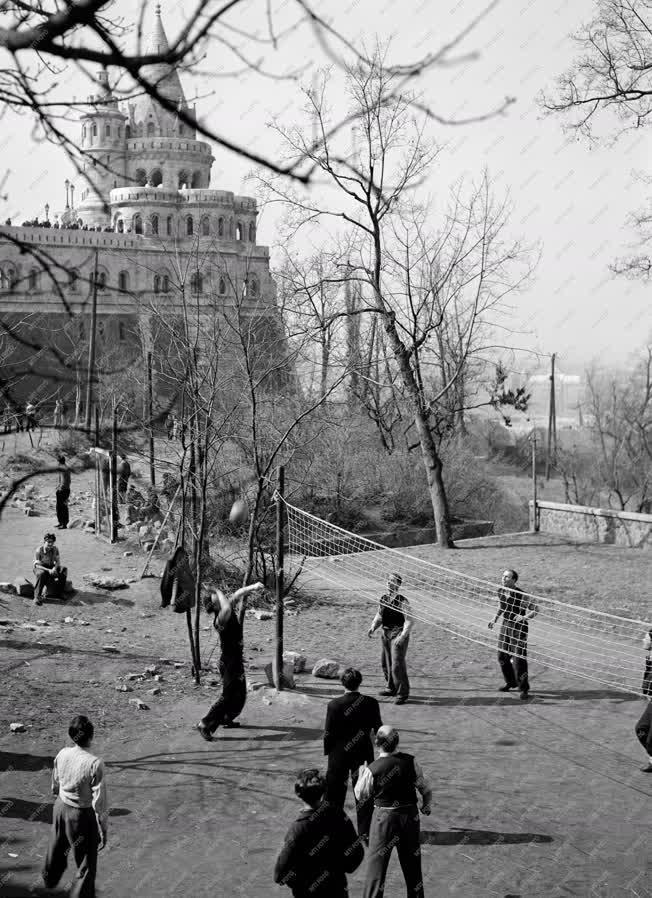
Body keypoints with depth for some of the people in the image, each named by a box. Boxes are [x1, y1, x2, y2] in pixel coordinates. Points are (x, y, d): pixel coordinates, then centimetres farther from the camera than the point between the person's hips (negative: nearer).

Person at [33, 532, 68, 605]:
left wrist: (54, 568, -25)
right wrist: (48, 570, -34)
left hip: (51, 567, 5)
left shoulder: (55, 549, -5)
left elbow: (58, 561, -1)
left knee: (63, 570, -21)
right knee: (41, 574, -40)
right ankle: (37, 597, -36)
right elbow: (37, 565, -21)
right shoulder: (39, 551, -19)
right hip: (41, 568, -5)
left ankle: (59, 593, -8)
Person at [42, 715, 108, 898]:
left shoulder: (62, 754, -10)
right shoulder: (94, 764, -28)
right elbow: (99, 801, -22)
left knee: (57, 848, 32)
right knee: (86, 863, 13)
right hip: (82, 816, -7)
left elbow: (55, 785, 7)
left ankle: (50, 880, 58)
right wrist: (102, 829, -11)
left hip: (61, 808, 7)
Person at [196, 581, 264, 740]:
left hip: (237, 660, 9)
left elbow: (236, 595, 12)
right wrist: (218, 592, -31)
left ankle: (226, 719, 39)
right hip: (229, 662, -9)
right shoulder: (220, 620, -24)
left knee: (240, 694, 21)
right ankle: (205, 725, 0)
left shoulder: (232, 614, 0)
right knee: (227, 696, -6)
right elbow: (227, 608, -46)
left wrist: (252, 587, -3)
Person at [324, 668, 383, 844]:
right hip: (363, 754, 1)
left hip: (338, 756, -1)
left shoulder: (334, 704, -16)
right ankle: (364, 832, 13)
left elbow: (328, 733, -10)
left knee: (335, 792, 13)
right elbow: (378, 729, -1)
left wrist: (328, 751, 3)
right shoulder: (371, 703, -11)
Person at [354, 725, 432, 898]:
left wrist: (361, 773, 13)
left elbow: (360, 795, -3)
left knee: (376, 864, 7)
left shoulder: (372, 769, -18)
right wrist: (426, 805, 18)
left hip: (384, 817, -3)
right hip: (410, 815, 3)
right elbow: (425, 788, -1)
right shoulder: (410, 761, -11)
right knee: (412, 863, 19)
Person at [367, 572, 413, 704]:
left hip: (398, 634, -8)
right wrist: (373, 628, 0)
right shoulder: (383, 599, 6)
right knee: (385, 663, 18)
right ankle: (392, 688, 37)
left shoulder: (402, 601, -15)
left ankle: (403, 694, 2)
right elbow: (379, 616, 17)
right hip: (386, 634, 8)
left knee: (397, 665, -9)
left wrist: (403, 636, -26)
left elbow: (409, 621, -16)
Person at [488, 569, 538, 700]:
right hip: (505, 625, 7)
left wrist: (525, 617, -31)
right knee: (502, 657, 11)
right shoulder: (500, 592, 0)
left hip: (519, 627, -7)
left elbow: (535, 609, -16)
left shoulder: (521, 595, -20)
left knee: (519, 659, -8)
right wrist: (495, 618, 13)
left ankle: (524, 688, 3)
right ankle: (510, 683, 32)